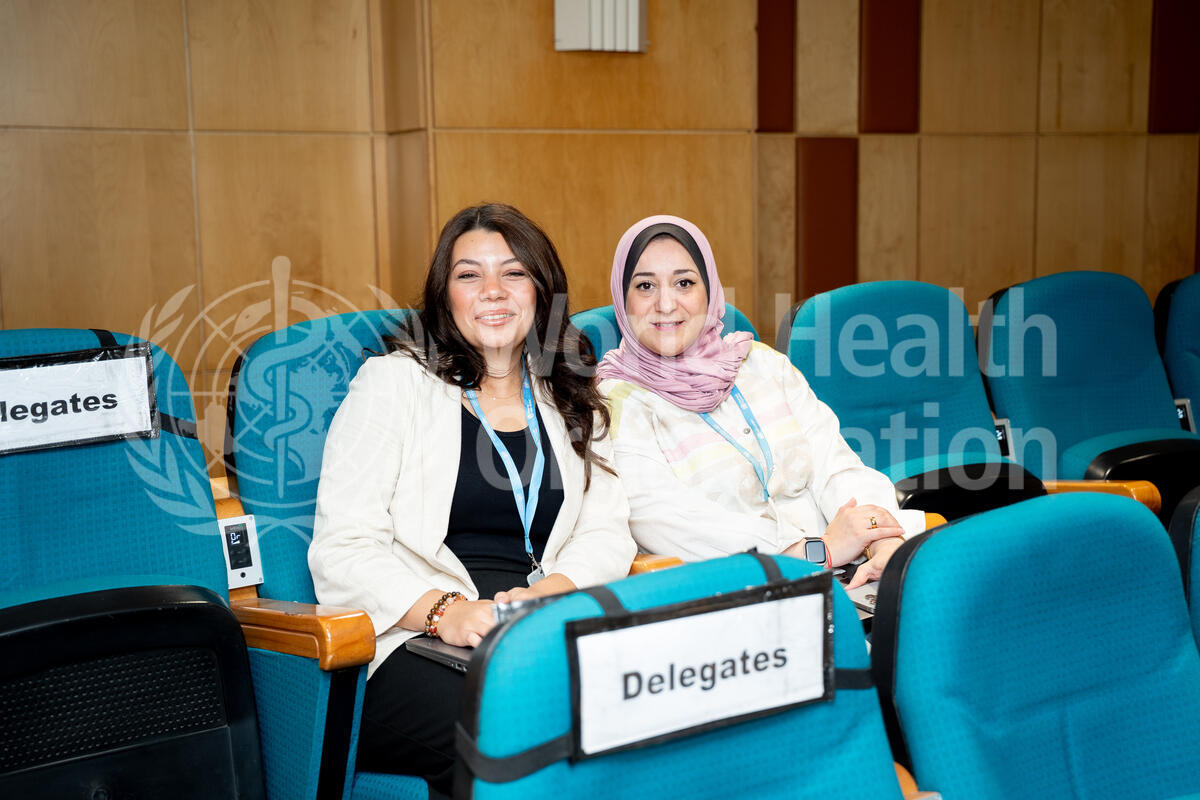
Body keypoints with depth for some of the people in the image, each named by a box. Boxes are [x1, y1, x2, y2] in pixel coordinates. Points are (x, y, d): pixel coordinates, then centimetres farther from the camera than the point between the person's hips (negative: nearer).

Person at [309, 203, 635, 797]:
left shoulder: (573, 404, 21)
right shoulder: (394, 382, 7)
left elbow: (608, 533, 10)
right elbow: (342, 550, -2)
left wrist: (546, 594, -11)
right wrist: (444, 609, -18)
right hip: (415, 645, -3)